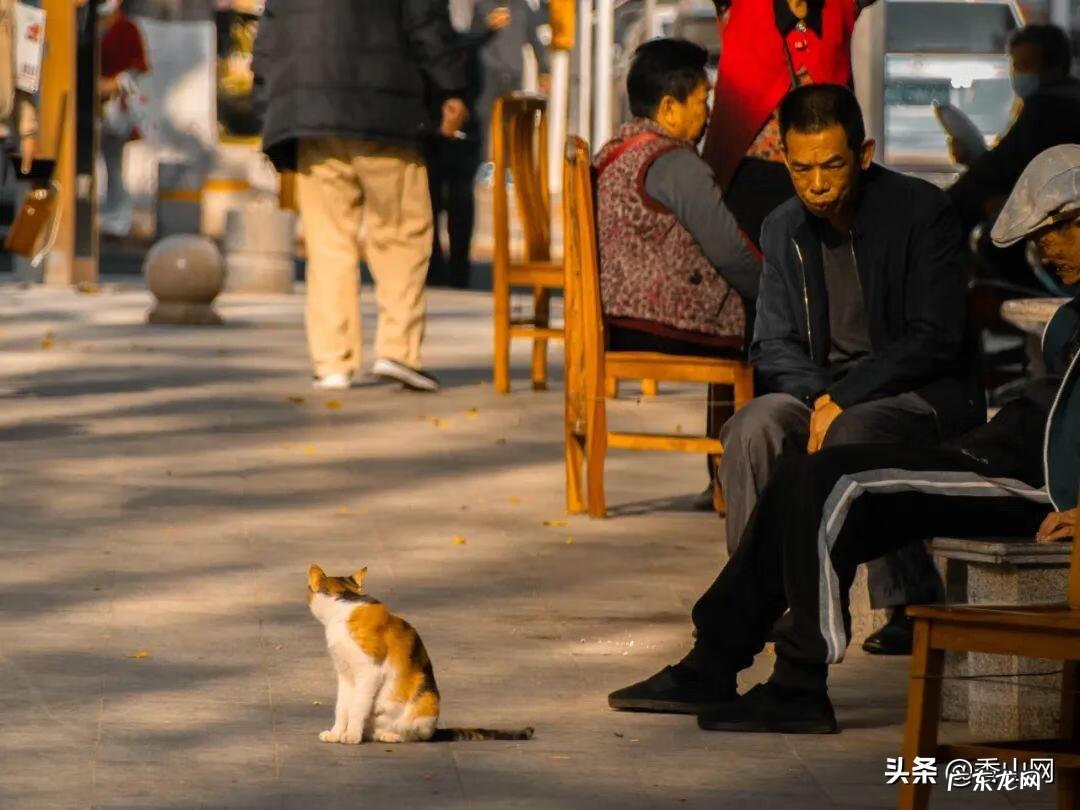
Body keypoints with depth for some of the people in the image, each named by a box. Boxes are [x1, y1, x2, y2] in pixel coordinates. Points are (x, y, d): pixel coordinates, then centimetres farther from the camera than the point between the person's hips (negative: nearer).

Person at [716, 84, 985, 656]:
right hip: (824, 389, 5)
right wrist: (818, 397, -16)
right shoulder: (784, 229, 6)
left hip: (925, 391, -4)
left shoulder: (922, 212, -10)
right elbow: (773, 345, 6)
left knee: (852, 434, -36)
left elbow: (935, 340, -15)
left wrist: (844, 399, -21)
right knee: (753, 428, -27)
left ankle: (913, 606, -24)